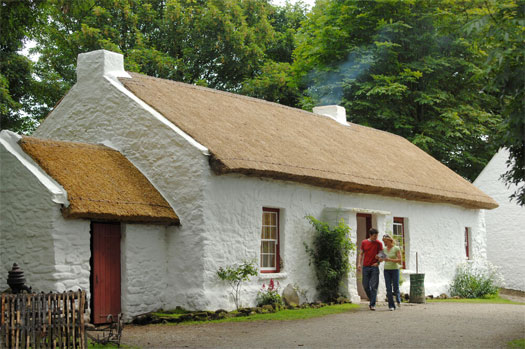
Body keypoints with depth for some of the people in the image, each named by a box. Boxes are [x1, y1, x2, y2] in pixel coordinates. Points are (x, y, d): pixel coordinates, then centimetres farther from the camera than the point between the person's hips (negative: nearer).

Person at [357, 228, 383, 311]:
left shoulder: (379, 243, 2)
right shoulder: (364, 242, 8)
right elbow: (361, 254, 12)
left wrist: (378, 262, -12)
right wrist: (359, 263, 0)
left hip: (374, 267, -2)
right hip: (365, 267, 2)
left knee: (374, 286, -7)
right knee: (366, 286, 3)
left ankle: (372, 305, -4)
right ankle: (372, 300, 23)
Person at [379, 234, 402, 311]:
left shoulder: (396, 248, -8)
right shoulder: (384, 249, 6)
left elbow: (399, 260, -13)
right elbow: (381, 259, 16)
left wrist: (390, 259, -25)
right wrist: (380, 259, -9)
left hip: (395, 270, -3)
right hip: (386, 270, 3)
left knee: (395, 288, 0)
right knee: (389, 289, -4)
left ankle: (398, 299, 32)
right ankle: (391, 306, 1)